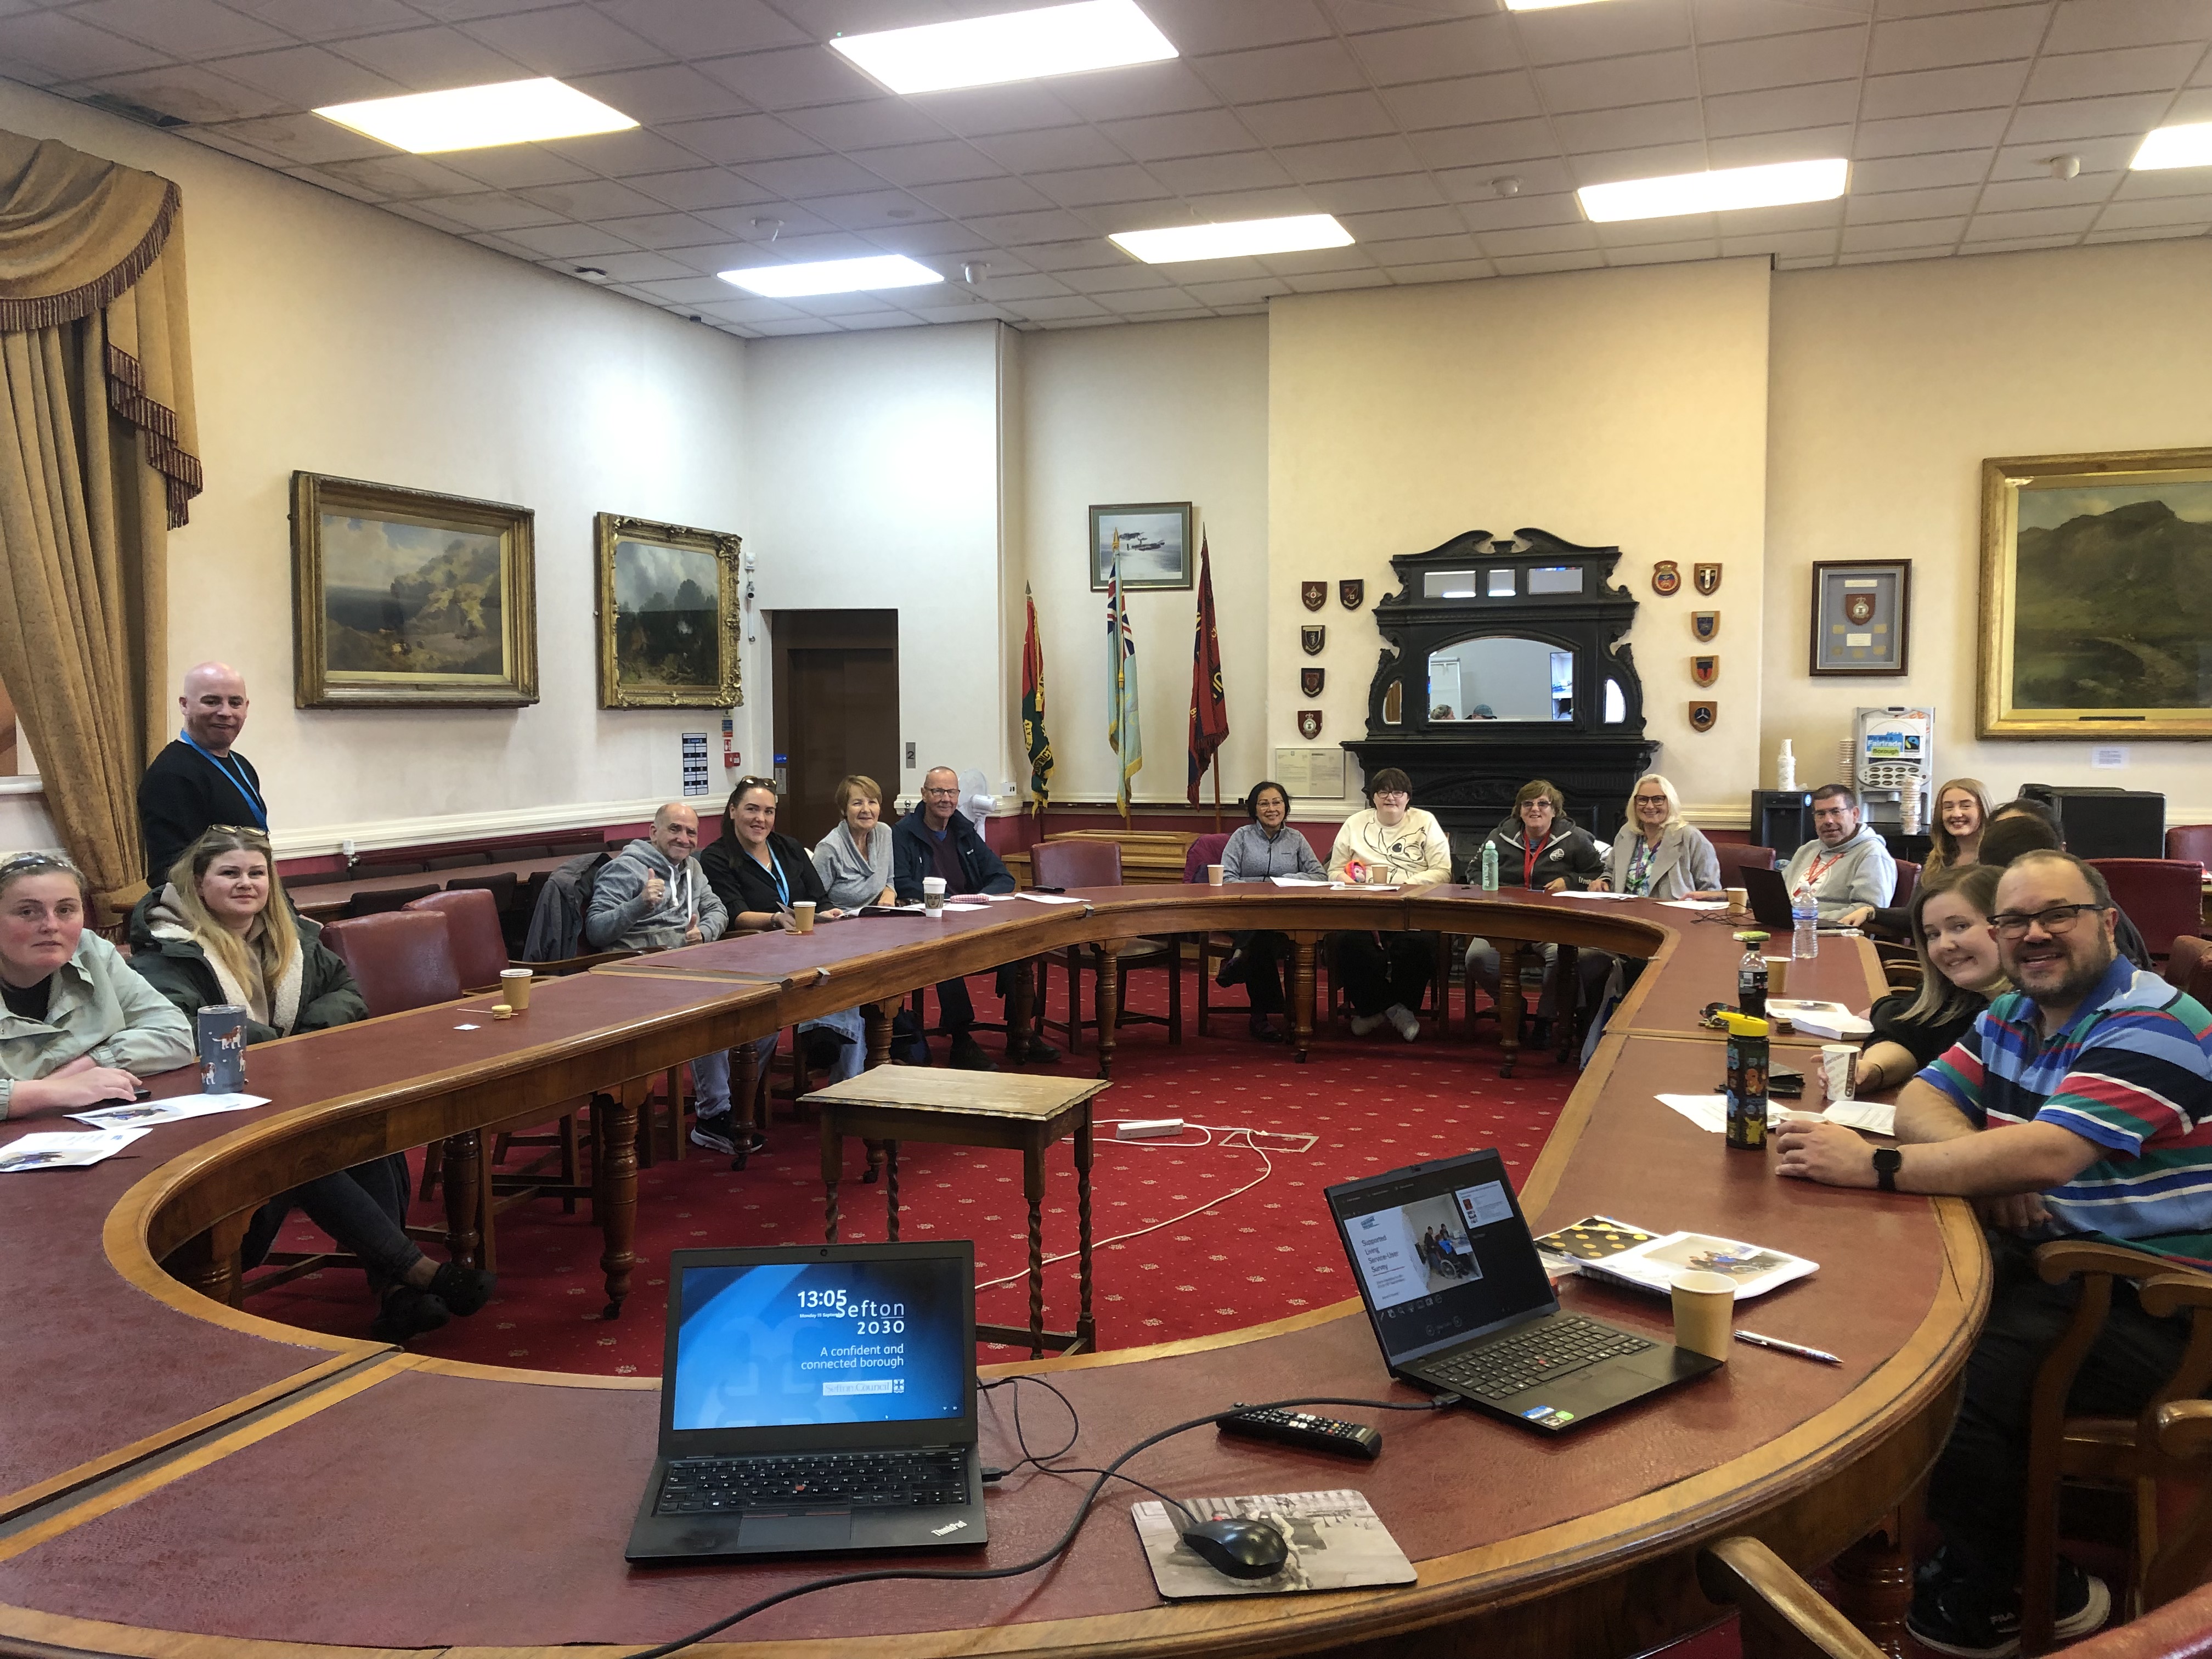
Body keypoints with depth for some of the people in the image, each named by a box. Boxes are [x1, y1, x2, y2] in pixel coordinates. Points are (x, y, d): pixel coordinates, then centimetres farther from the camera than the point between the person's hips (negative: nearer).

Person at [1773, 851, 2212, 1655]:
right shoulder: (2012, 1016, 11)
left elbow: (2049, 1154, -30)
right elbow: (1921, 1101, 7)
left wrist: (1873, 1166, -32)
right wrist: (1983, 1163, -16)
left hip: (2145, 1304, -8)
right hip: (2038, 1257, 8)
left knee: (1950, 1389, -26)